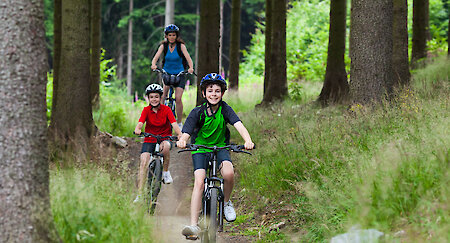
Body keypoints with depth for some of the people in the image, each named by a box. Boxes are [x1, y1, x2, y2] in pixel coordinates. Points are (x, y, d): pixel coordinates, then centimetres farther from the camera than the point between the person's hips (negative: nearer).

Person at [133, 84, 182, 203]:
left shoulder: (166, 109, -7)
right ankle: (139, 194, -17)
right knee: (144, 163, -19)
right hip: (149, 140, 1)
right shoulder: (146, 110, -4)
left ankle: (165, 172, -16)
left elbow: (174, 124, -19)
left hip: (165, 138, -1)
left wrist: (180, 135, -38)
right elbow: (140, 123, -19)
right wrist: (137, 129, -43)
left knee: (165, 146, -38)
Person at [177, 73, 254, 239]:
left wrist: (247, 140, -47)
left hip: (220, 148, 0)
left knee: (229, 173, -30)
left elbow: (239, 125, -26)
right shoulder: (197, 112, -14)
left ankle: (226, 202, 0)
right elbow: (186, 132, -24)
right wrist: (182, 141, -50)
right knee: (199, 182, -21)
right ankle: (193, 226, -22)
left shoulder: (225, 109, -12)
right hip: (200, 149, 0)